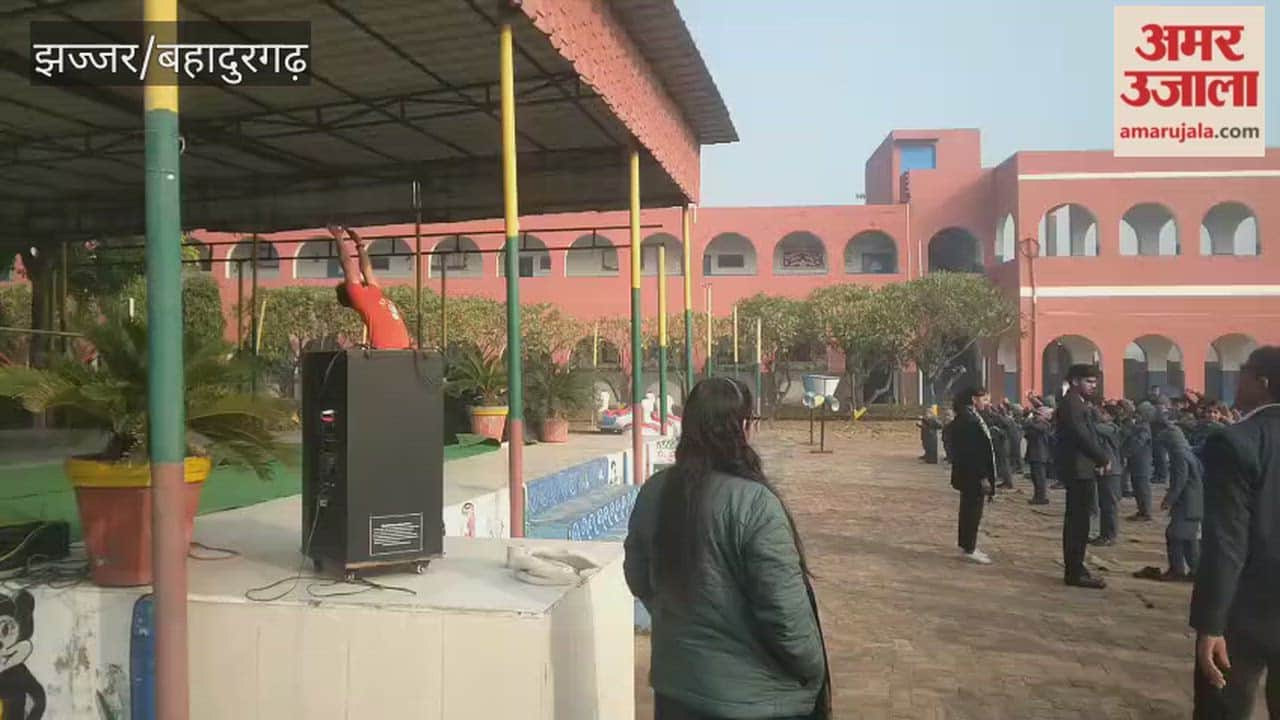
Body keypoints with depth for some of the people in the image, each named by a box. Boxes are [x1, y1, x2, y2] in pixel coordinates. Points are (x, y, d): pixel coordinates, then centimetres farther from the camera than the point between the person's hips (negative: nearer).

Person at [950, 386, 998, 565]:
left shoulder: (972, 417, 12)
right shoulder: (967, 420, -21)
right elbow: (971, 452, -24)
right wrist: (982, 477, -22)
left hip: (973, 475, 10)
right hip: (973, 476, -10)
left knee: (970, 510, 16)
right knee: (973, 511, -2)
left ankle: (967, 545, 26)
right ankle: (969, 549, 6)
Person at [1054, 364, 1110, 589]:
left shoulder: (1076, 402, 18)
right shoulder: (1071, 403, -15)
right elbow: (1082, 436, -22)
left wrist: (1099, 459, 4)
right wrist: (1104, 459, -11)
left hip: (1079, 469, 11)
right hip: (1079, 469, -11)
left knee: (1076, 521, 15)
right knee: (1079, 522, -7)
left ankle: (1074, 568, 22)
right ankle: (1075, 572, -3)